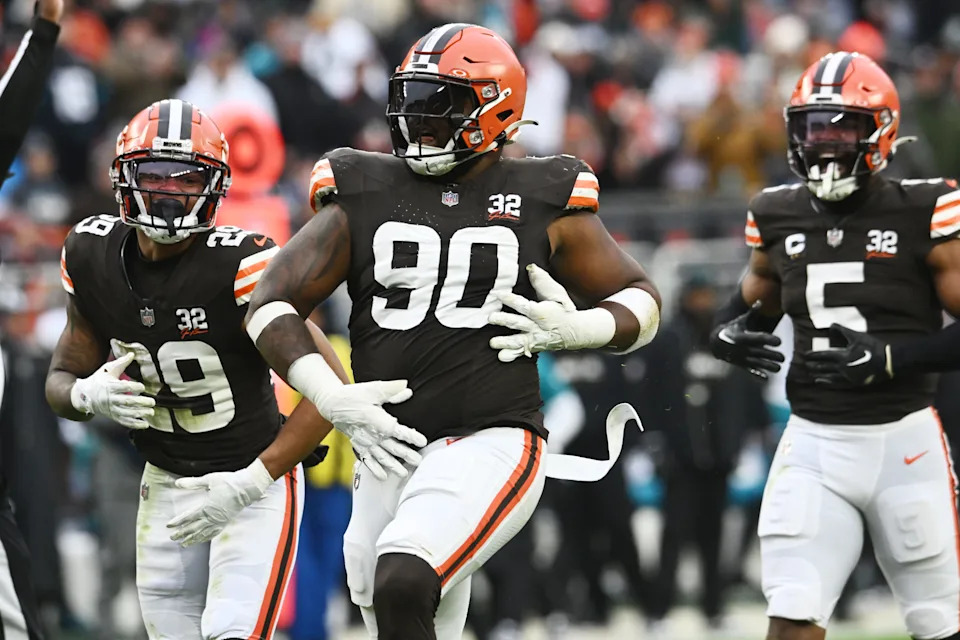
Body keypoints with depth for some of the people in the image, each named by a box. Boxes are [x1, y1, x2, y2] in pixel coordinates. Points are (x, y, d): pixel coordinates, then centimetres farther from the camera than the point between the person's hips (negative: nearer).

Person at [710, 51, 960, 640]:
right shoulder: (779, 219, 6)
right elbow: (753, 303, 23)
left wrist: (890, 358, -22)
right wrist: (732, 335, 0)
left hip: (903, 439, -3)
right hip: (813, 442, 3)